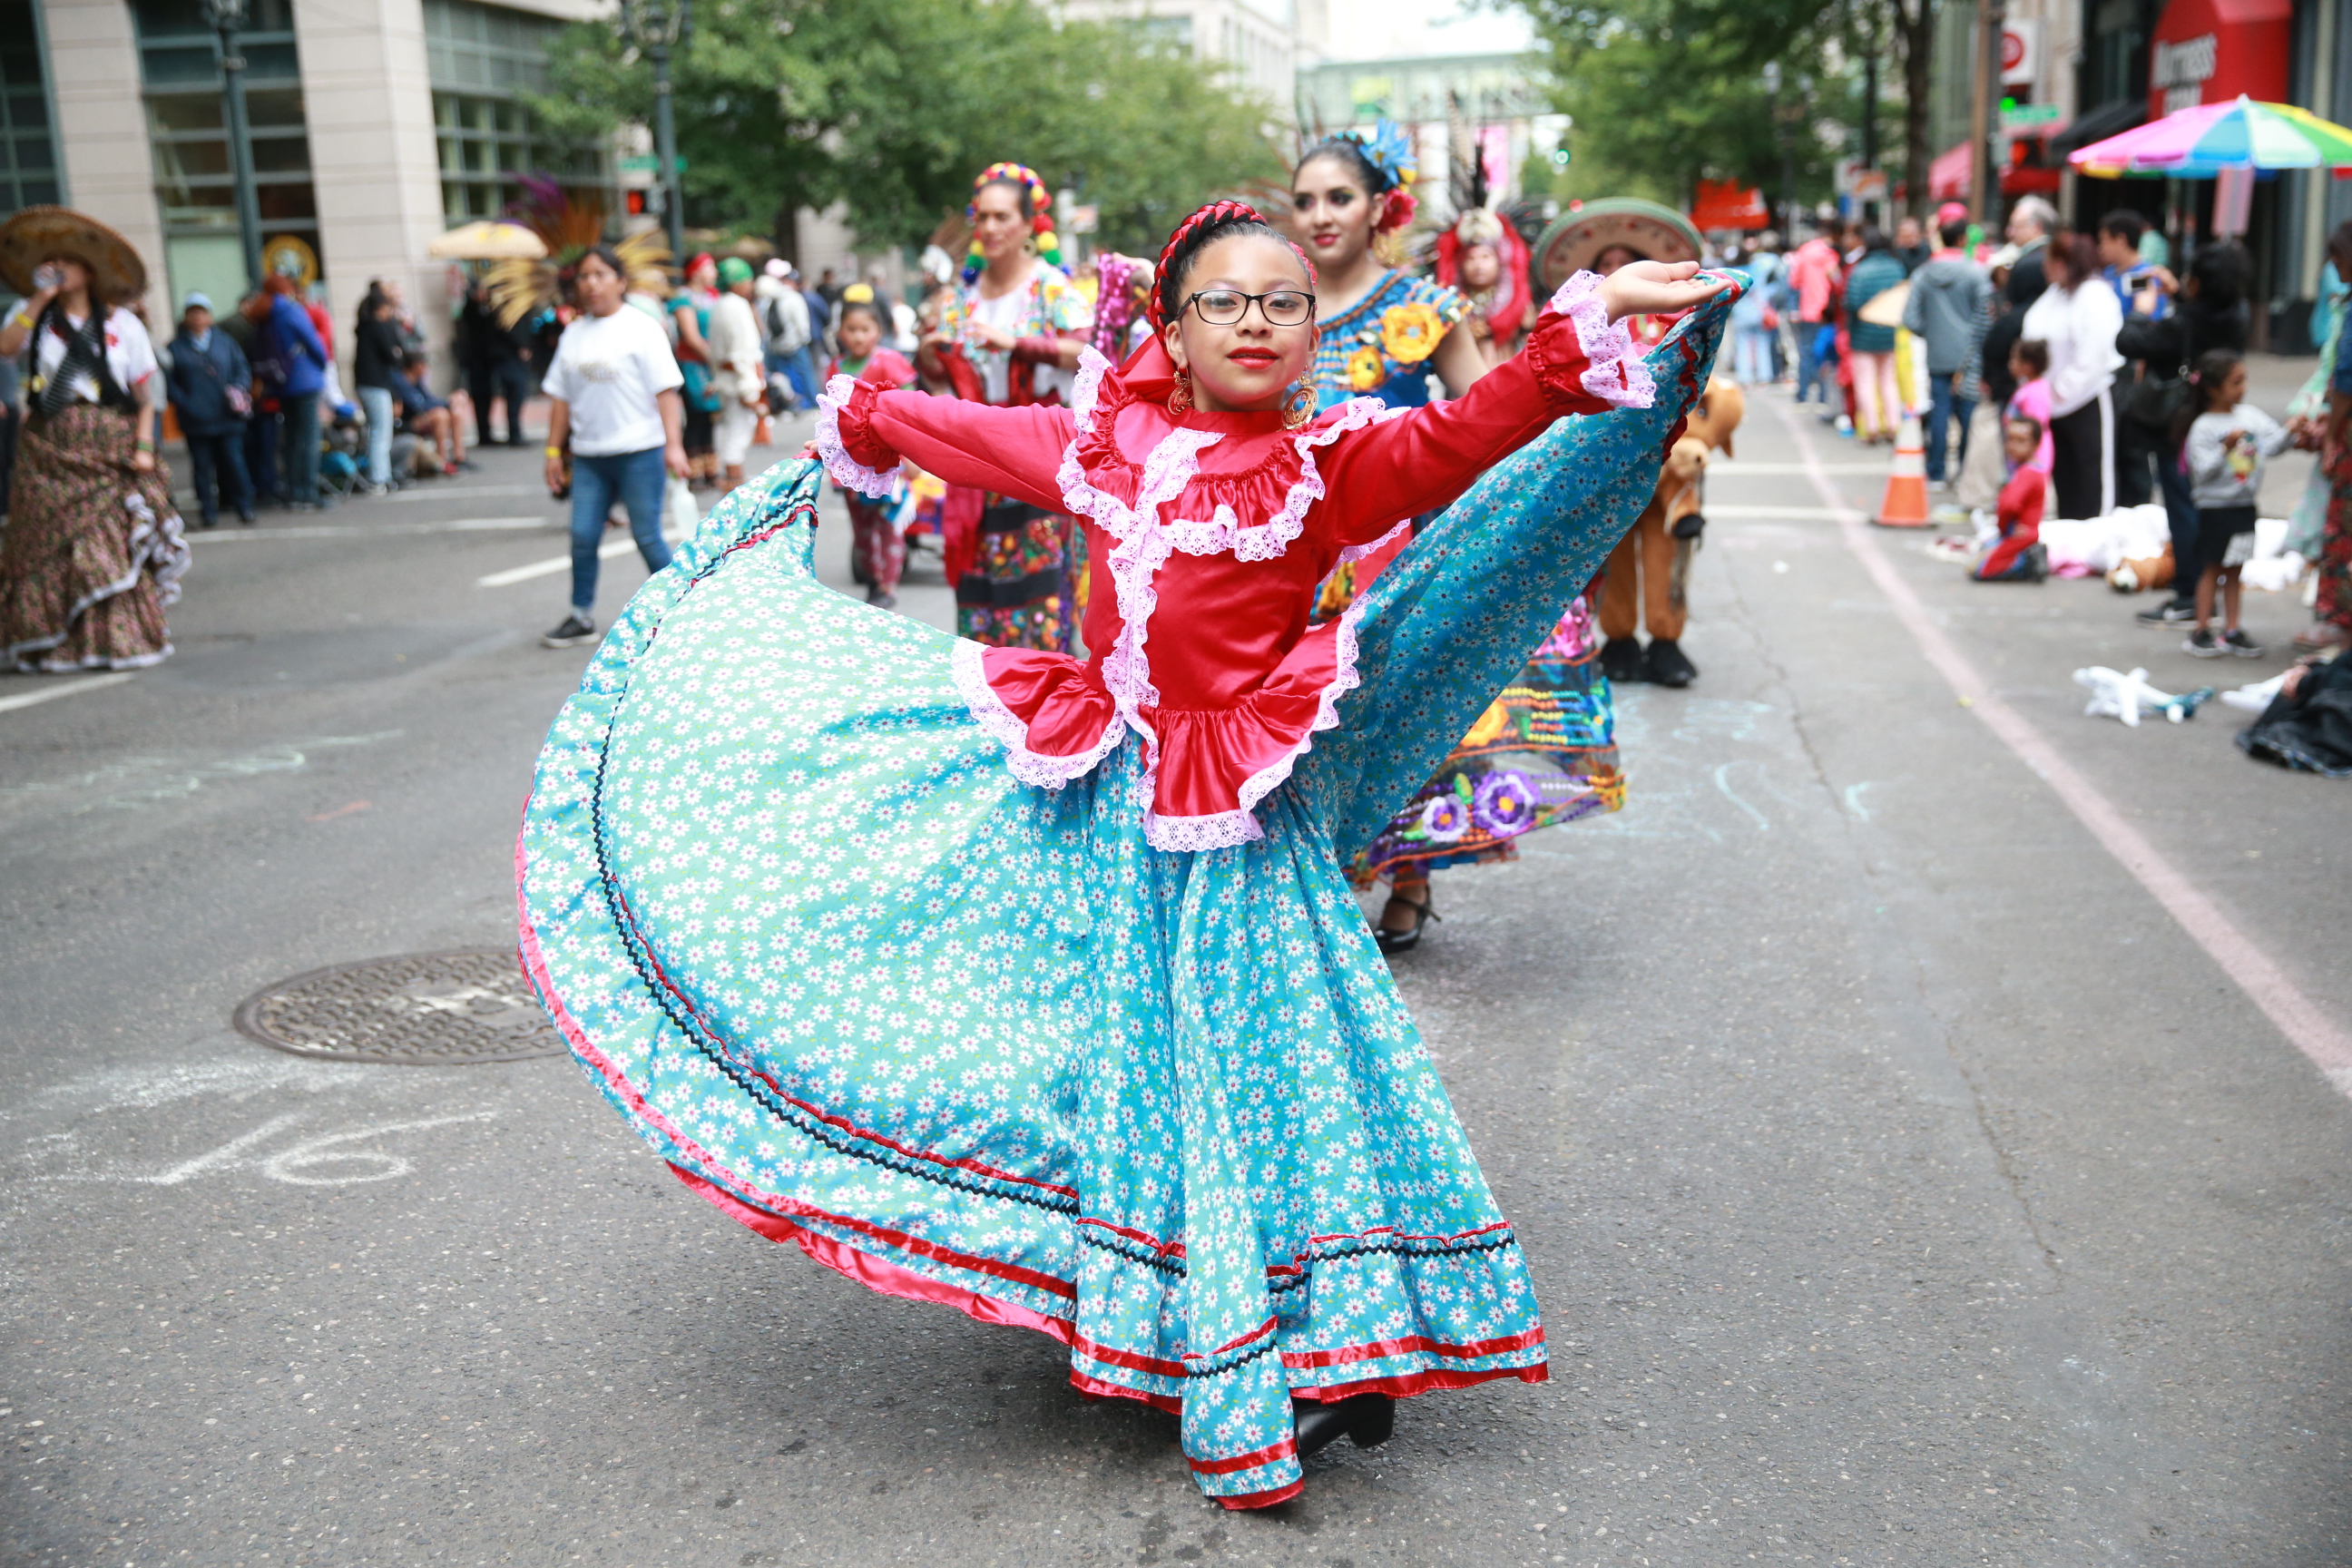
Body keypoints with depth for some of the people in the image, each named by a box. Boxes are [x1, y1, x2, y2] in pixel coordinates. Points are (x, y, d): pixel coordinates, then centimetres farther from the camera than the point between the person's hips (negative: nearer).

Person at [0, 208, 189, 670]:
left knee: (115, 543, -8)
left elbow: (147, 391, 5)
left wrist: (144, 445, -6)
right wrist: (40, 299, -8)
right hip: (49, 449, 1)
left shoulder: (122, 324, 8)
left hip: (110, 448, -1)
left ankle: (119, 637, -2)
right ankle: (54, 643, 5)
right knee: (48, 544, -1)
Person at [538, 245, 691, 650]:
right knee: (582, 537, 2)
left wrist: (674, 445, -15)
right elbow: (560, 397, 15)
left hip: (639, 452, -5)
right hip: (589, 455, 5)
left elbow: (665, 390, -8)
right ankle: (582, 617, 14)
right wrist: (554, 451, 12)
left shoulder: (641, 328, -3)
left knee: (647, 537, 0)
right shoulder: (573, 334, 12)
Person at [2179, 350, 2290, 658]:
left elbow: (2273, 444, 2)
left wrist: (2291, 432, -15)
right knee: (2212, 569, 3)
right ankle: (2201, 632, 11)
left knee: (2233, 570, 11)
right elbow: (2202, 471, -17)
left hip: (2245, 506, 5)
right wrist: (2226, 448, -28)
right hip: (2214, 508, -5)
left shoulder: (2250, 415, 4)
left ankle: (2232, 631, 17)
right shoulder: (2203, 428, -12)